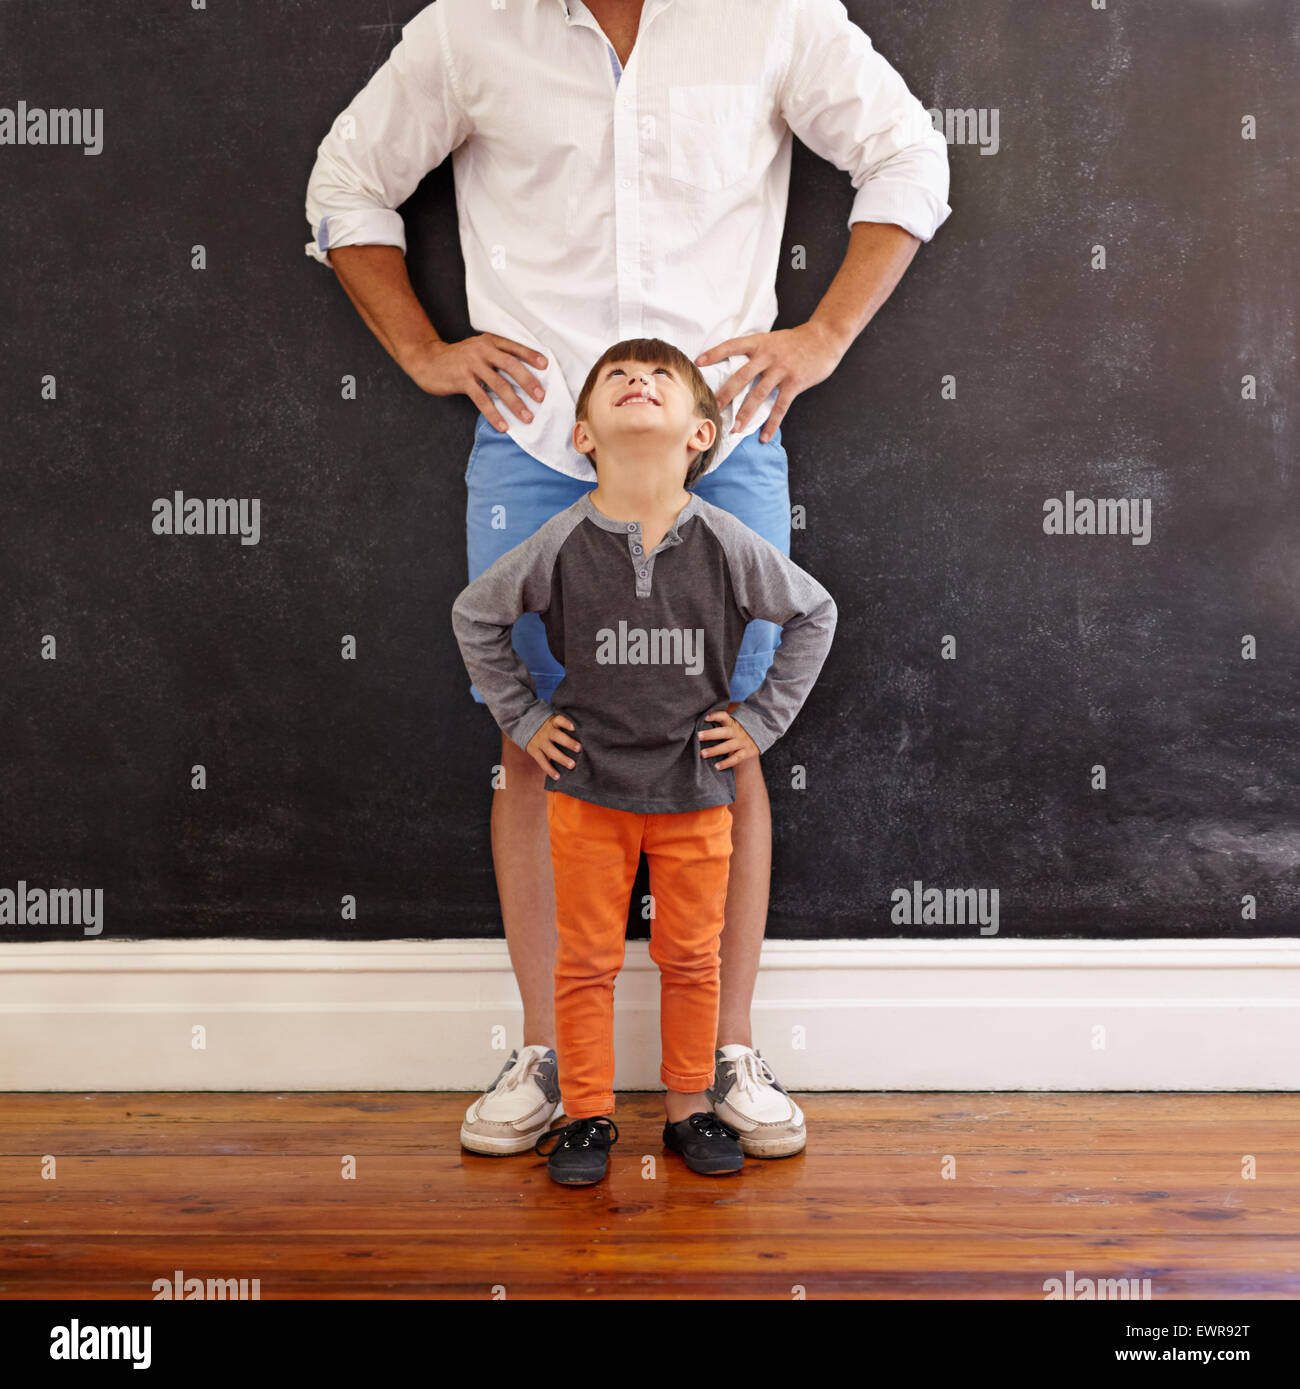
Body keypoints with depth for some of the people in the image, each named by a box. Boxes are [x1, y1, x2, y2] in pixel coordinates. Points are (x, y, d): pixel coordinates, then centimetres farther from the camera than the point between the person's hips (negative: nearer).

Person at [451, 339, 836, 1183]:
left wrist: (762, 719, 1)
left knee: (692, 959, 12)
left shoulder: (727, 544, -10)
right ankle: (588, 1116, 25)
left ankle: (689, 1109, 30)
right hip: (587, 788, 0)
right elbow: (475, 616, 6)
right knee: (588, 961, 9)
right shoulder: (561, 545, -10)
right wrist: (523, 718, 2)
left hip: (696, 791, 1)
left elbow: (815, 613, 4)